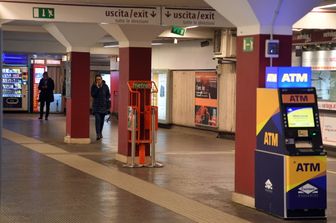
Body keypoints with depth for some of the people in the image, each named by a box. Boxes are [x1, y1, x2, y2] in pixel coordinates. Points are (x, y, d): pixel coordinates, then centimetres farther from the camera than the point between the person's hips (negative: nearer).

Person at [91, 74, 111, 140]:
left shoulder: (105, 86, 1)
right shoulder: (93, 86, -3)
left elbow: (108, 95, 11)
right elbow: (93, 95, -12)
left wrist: (106, 100, -6)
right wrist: (97, 88, -19)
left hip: (103, 105, 2)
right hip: (96, 105, -2)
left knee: (102, 119, 11)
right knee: (97, 119, -15)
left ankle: (100, 132, 28)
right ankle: (98, 134, -20)